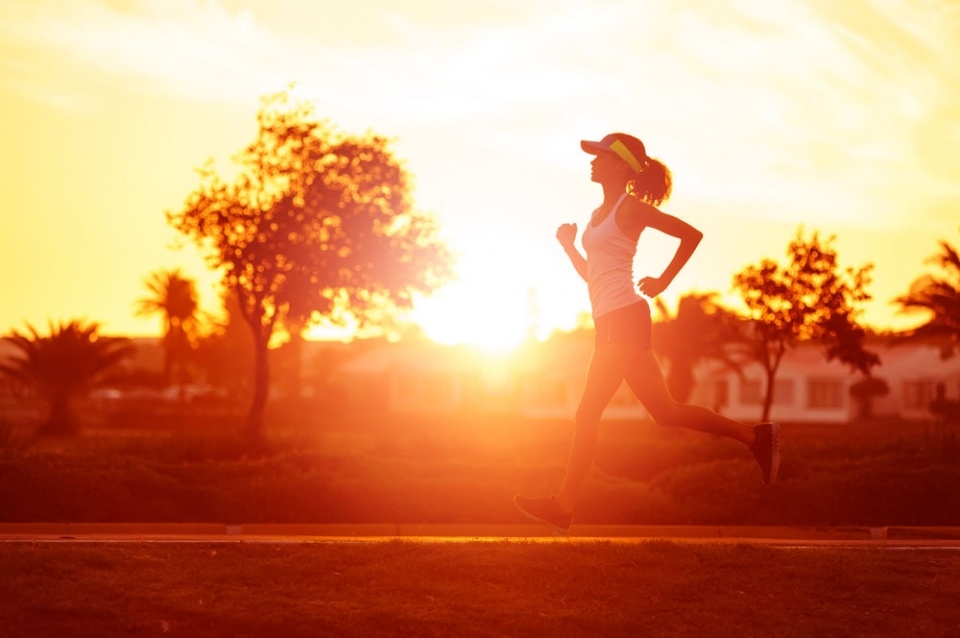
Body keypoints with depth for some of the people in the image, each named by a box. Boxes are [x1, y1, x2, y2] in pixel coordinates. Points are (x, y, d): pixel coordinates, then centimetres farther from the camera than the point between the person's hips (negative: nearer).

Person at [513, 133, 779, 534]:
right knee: (664, 411, 7)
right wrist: (568, 245, 10)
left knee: (588, 414, -10)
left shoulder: (631, 207, -6)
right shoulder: (601, 213, 21)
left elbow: (691, 234, -8)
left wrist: (664, 280, -8)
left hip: (624, 317, -10)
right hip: (611, 321, 10)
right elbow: (591, 275, 25)